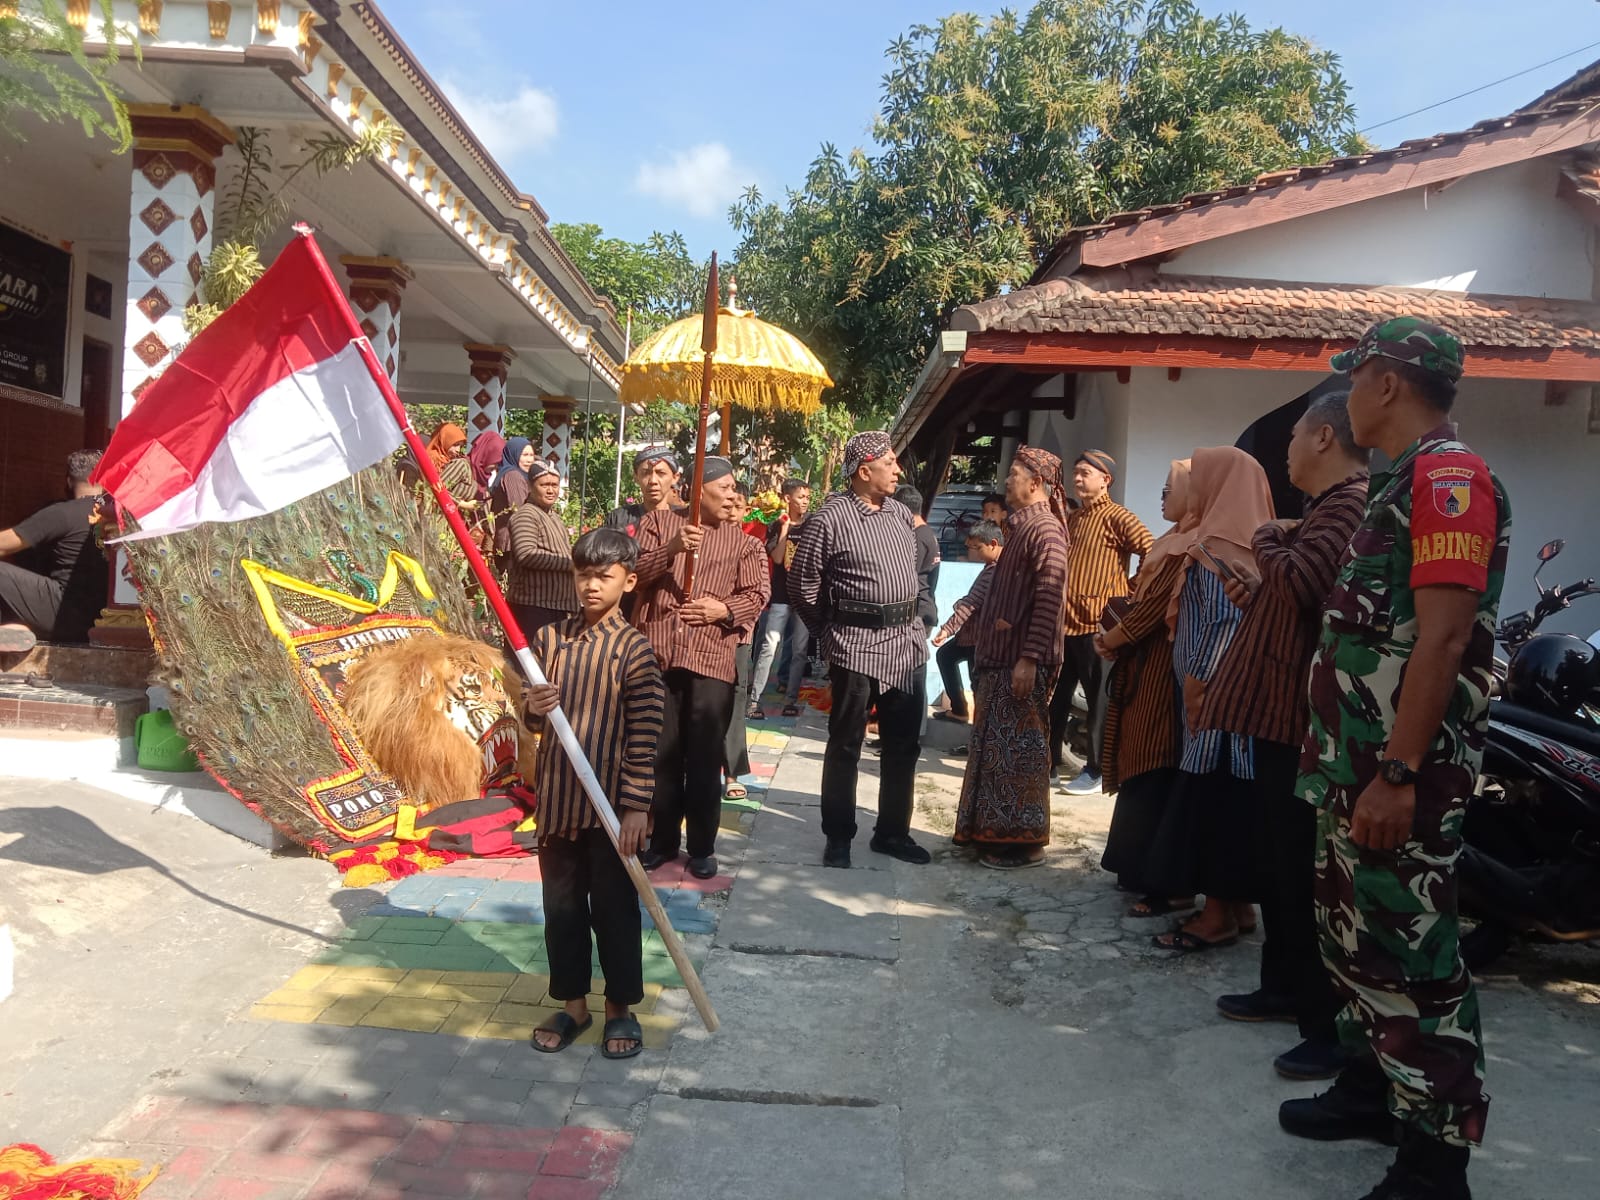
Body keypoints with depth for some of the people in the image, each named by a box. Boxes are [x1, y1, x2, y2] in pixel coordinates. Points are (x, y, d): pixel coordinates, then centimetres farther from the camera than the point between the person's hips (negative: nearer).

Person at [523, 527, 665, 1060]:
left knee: (615, 908, 7)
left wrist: (637, 807, -15)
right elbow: (535, 721, 13)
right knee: (561, 906, 14)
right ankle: (572, 1003, 30)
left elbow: (645, 735, -11)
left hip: (611, 804, -4)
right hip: (556, 797, 5)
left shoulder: (633, 648, -10)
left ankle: (620, 1008, 23)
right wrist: (533, 710, -11)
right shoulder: (550, 637, 4)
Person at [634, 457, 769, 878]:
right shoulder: (658, 521, 8)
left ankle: (702, 847, 14)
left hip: (712, 659, 0)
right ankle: (662, 840, 22)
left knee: (705, 757, 2)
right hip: (656, 653, 0)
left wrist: (725, 610, -13)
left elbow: (757, 594, 5)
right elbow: (635, 572, -3)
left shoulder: (740, 540, 10)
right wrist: (671, 549, -19)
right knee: (661, 753, 8)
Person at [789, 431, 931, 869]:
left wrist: (910, 622, 16)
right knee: (845, 746, 5)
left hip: (908, 643, 6)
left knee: (903, 745, 12)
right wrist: (832, 634, 4)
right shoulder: (829, 518, -10)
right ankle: (838, 837, 17)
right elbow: (803, 586, -4)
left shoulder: (901, 514, 10)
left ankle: (893, 832, 25)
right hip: (856, 647, -6)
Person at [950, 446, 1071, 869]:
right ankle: (994, 830, 23)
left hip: (1022, 660, -10)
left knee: (1018, 748, -3)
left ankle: (1024, 841, 6)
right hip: (1002, 655, 10)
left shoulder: (1044, 530, -15)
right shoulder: (1021, 526, 15)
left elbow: (1049, 599, -22)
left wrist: (1029, 658, -24)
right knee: (996, 745, 14)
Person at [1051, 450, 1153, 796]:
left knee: (1099, 700, 3)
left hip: (1097, 622, -7)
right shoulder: (1070, 518, 15)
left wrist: (1130, 594, -12)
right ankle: (1049, 760, 22)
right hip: (1065, 620, 7)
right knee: (1056, 696, 12)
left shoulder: (1117, 517, -7)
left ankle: (1096, 770, 11)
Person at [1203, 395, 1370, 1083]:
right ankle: (1285, 987, 33)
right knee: (1270, 854, 20)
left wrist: (1266, 541, -13)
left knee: (1302, 871, -6)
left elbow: (1303, 582, -31)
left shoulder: (1350, 502, -16)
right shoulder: (1333, 503, 18)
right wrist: (1260, 596, 10)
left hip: (1303, 719, -11)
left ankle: (1336, 1028, 3)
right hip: (1284, 711, 11)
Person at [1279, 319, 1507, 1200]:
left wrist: (1397, 773, -25)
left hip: (1400, 770, -10)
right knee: (1356, 937, 19)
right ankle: (1372, 1088, 34)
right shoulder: (1399, 484, 17)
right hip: (1357, 761, 10)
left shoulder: (1448, 474, -15)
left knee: (1411, 957, -3)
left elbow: (1443, 637, -23)